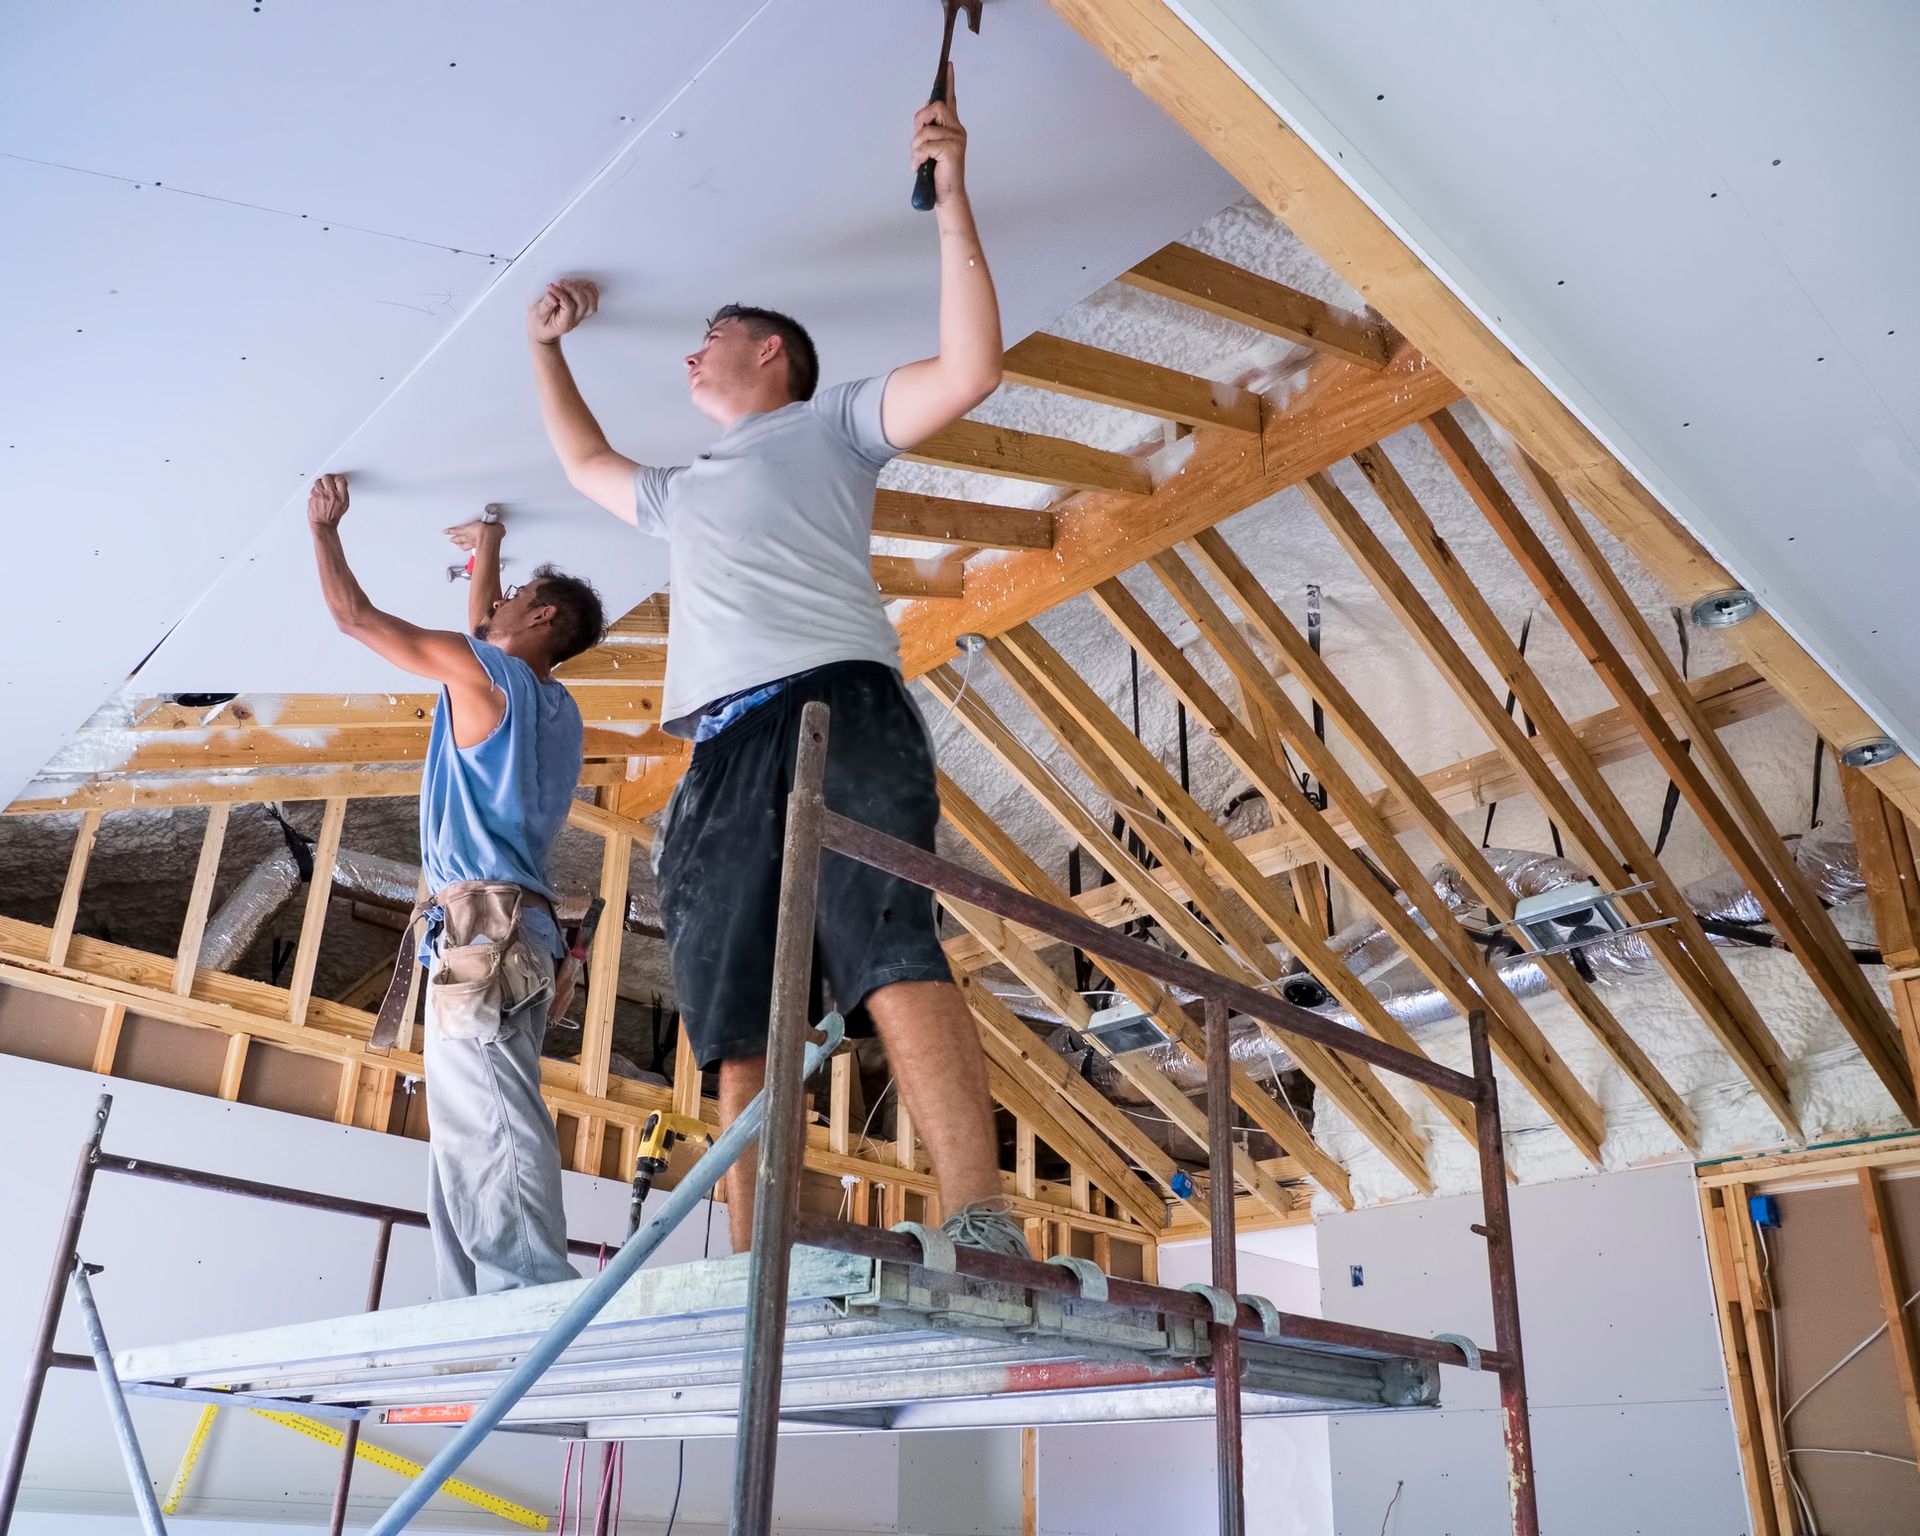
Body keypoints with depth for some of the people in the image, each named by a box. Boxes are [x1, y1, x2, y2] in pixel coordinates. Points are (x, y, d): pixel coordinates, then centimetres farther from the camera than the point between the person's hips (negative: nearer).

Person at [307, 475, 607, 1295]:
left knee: (488, 1127, -19)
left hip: (478, 925, -9)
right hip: (512, 928, 9)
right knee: (472, 1137, 7)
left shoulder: (478, 669, 0)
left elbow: (355, 616, 9)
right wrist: (488, 553, 53)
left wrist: (323, 526, 24)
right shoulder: (557, 708, 23)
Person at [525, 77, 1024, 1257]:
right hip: (723, 750, 6)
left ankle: (985, 1230, -32)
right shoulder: (684, 492, 39)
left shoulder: (829, 424, 19)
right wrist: (548, 348, 59)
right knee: (739, 1028, -5)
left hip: (832, 707, -6)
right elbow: (586, 462, 58)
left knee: (888, 948, -25)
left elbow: (971, 368, 5)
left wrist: (950, 201, 4)